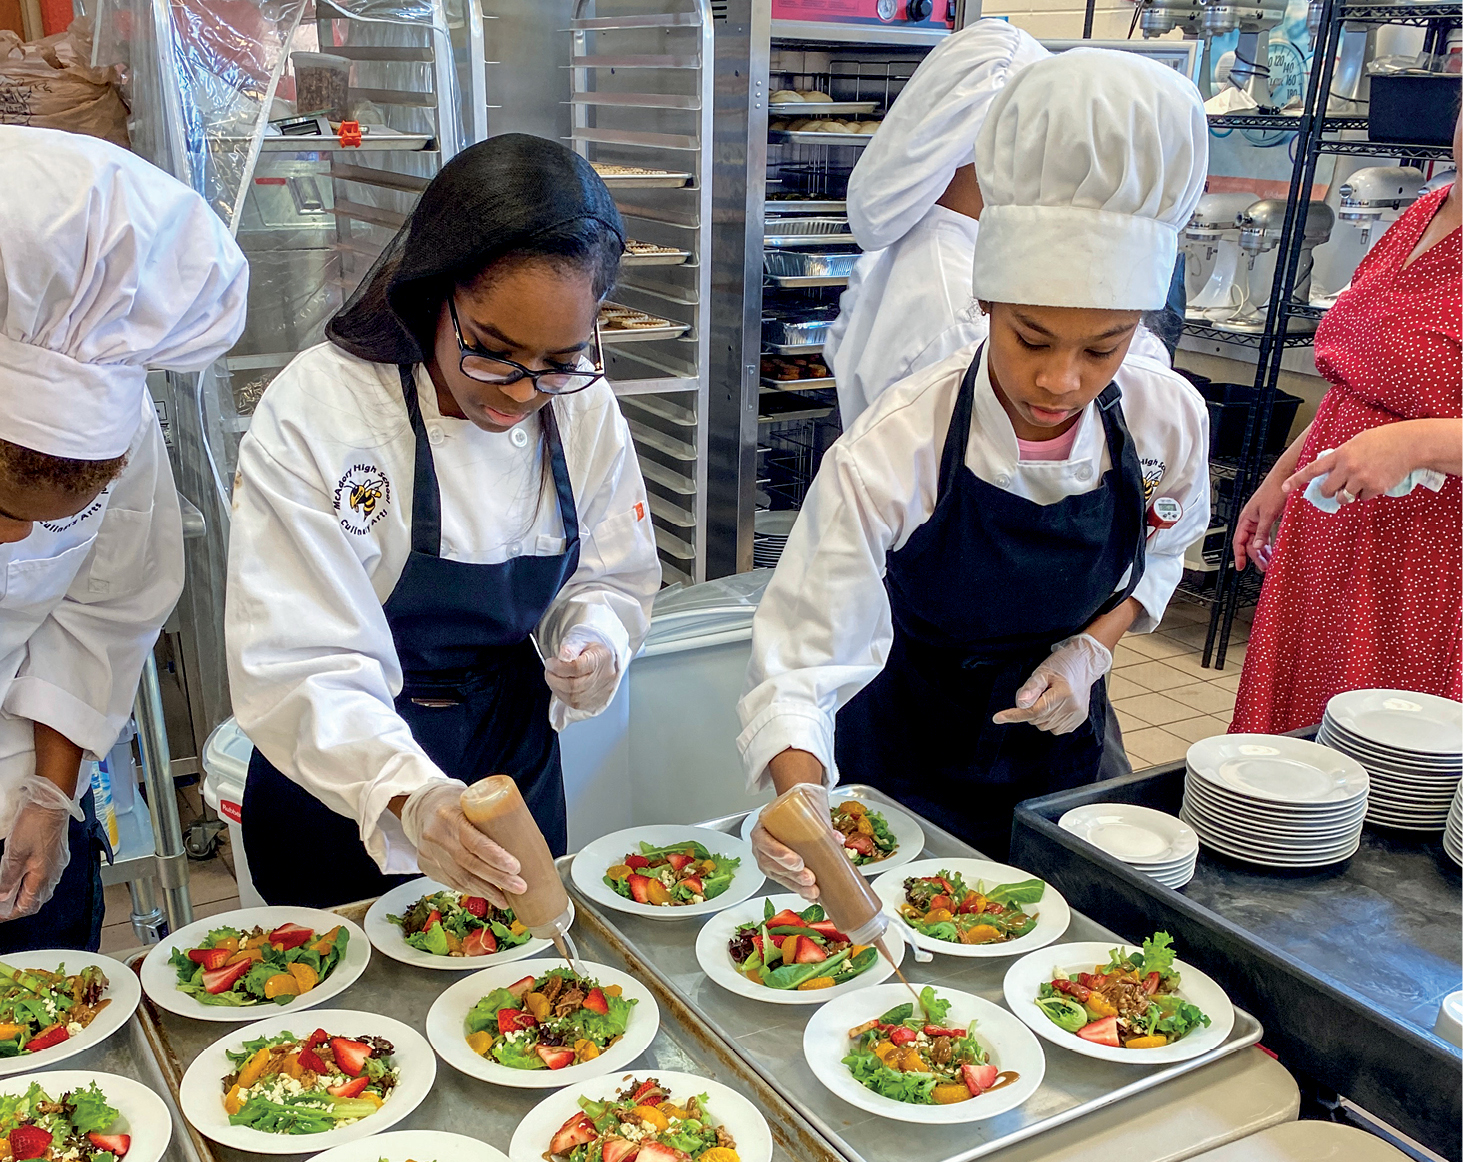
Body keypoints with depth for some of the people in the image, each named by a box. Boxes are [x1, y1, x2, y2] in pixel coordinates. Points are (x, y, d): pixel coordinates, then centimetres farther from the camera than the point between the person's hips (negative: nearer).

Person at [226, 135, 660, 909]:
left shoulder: (583, 409, -12)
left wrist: (593, 646, -23)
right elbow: (301, 667, -30)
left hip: (516, 757, 4)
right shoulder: (313, 413, -26)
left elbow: (613, 578, 1)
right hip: (343, 793, -3)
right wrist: (411, 795, -47)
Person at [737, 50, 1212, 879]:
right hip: (909, 757, -3)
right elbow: (805, 662, -32)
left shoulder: (1170, 420, -19)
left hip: (1060, 739, 4)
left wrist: (1092, 647, -14)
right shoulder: (892, 453, -32)